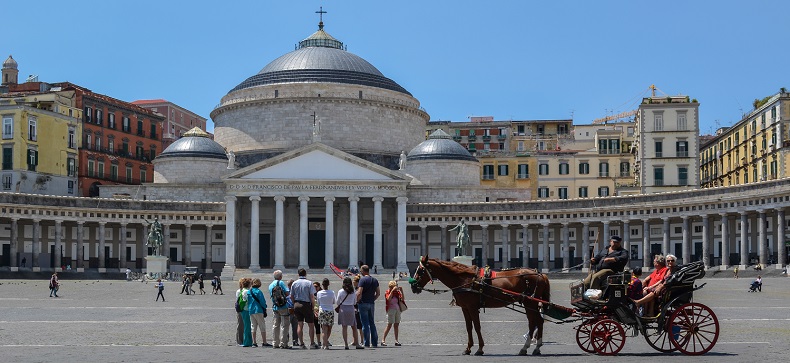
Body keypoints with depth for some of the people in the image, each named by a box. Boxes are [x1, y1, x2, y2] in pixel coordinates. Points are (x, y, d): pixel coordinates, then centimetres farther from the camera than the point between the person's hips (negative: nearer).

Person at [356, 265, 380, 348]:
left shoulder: (363, 280, -11)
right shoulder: (375, 280, 10)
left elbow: (359, 293, -19)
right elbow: (378, 293, 12)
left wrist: (357, 301, -5)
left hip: (363, 303, -6)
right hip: (372, 303, 6)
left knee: (365, 324, -3)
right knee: (372, 323, 12)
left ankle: (366, 343, -3)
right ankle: (374, 342, 11)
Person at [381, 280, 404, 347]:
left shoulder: (397, 292, 11)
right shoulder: (387, 292, -2)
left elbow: (402, 299, 4)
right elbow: (388, 299, -20)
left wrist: (401, 291, -4)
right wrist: (392, 290, -23)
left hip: (397, 309, 5)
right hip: (391, 309, -5)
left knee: (396, 325, 4)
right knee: (389, 325, -11)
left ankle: (396, 341, 6)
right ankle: (383, 340, -9)